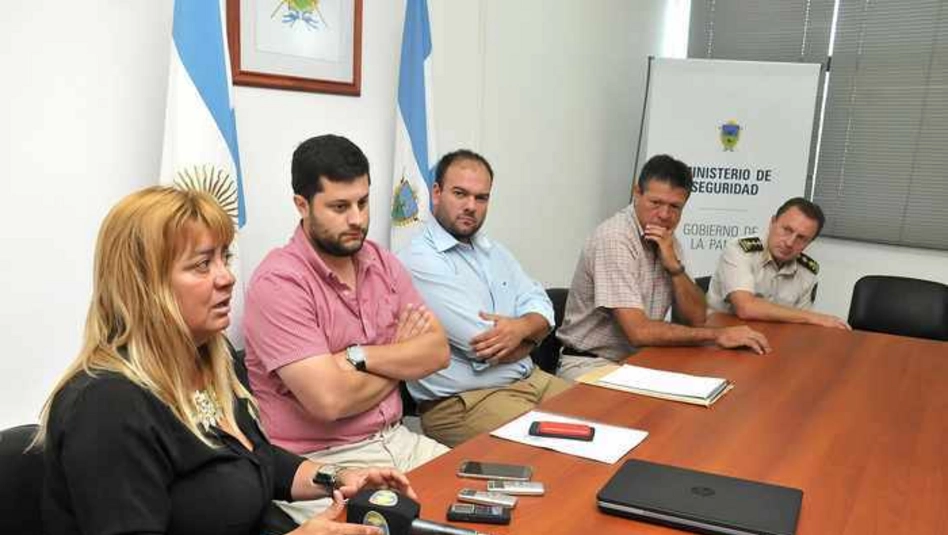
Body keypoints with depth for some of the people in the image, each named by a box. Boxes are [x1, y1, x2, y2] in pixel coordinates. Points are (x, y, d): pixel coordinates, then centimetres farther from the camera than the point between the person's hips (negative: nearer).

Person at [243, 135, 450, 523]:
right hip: (319, 465, -7)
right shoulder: (278, 282, -16)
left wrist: (360, 356, -16)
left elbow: (437, 352, 0)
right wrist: (401, 358, -5)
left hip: (398, 441, 7)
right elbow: (330, 400, -23)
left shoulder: (383, 262, 7)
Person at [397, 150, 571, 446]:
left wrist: (520, 328, -18)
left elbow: (542, 307, 6)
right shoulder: (419, 261, -15)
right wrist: (529, 337, 0)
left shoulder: (493, 251, 14)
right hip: (461, 404, -8)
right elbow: (482, 347, -20)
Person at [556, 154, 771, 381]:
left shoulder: (666, 239, 5)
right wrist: (717, 335, -21)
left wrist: (674, 265, -13)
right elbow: (639, 332, -26)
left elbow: (696, 318, 2)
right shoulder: (614, 238, -20)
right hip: (591, 365, -8)